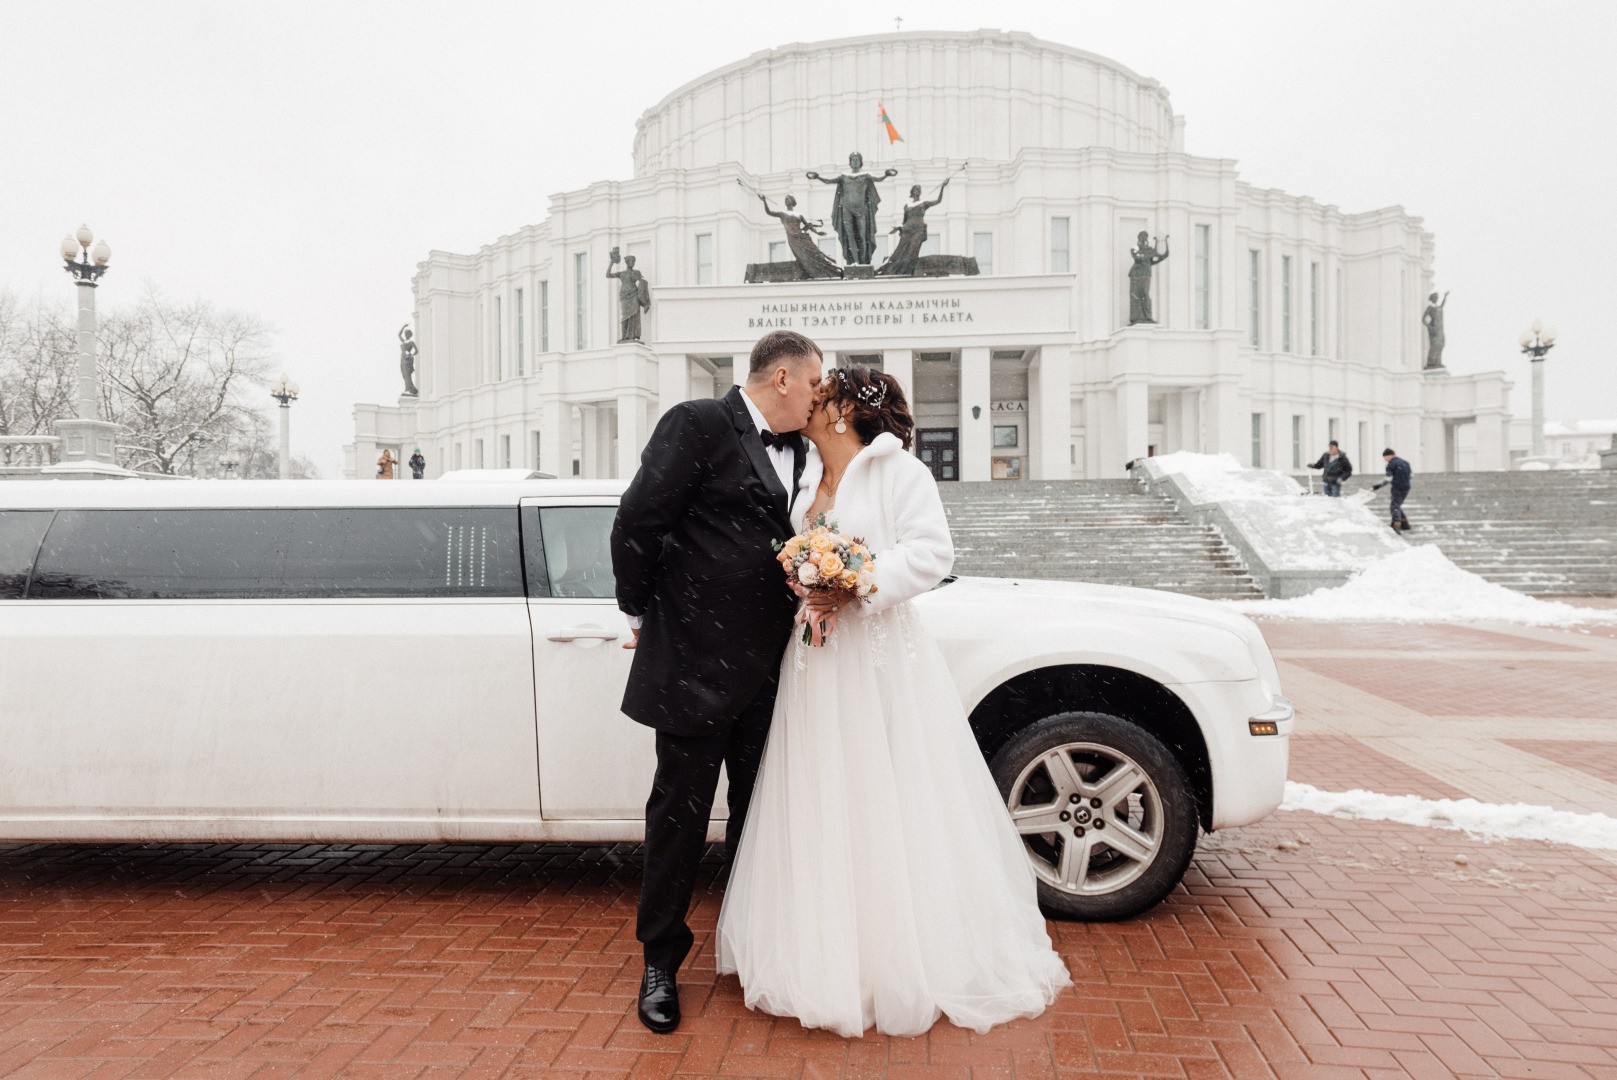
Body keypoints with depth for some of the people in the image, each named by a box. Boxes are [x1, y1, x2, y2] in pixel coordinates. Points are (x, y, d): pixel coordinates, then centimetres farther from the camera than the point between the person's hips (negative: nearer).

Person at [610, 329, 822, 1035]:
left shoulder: (796, 450, 12)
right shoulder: (698, 425, -10)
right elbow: (637, 524, -12)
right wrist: (641, 613, -3)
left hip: (767, 666, 7)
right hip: (696, 659, -7)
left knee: (758, 810, 17)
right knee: (681, 812, 6)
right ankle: (661, 959, 23)